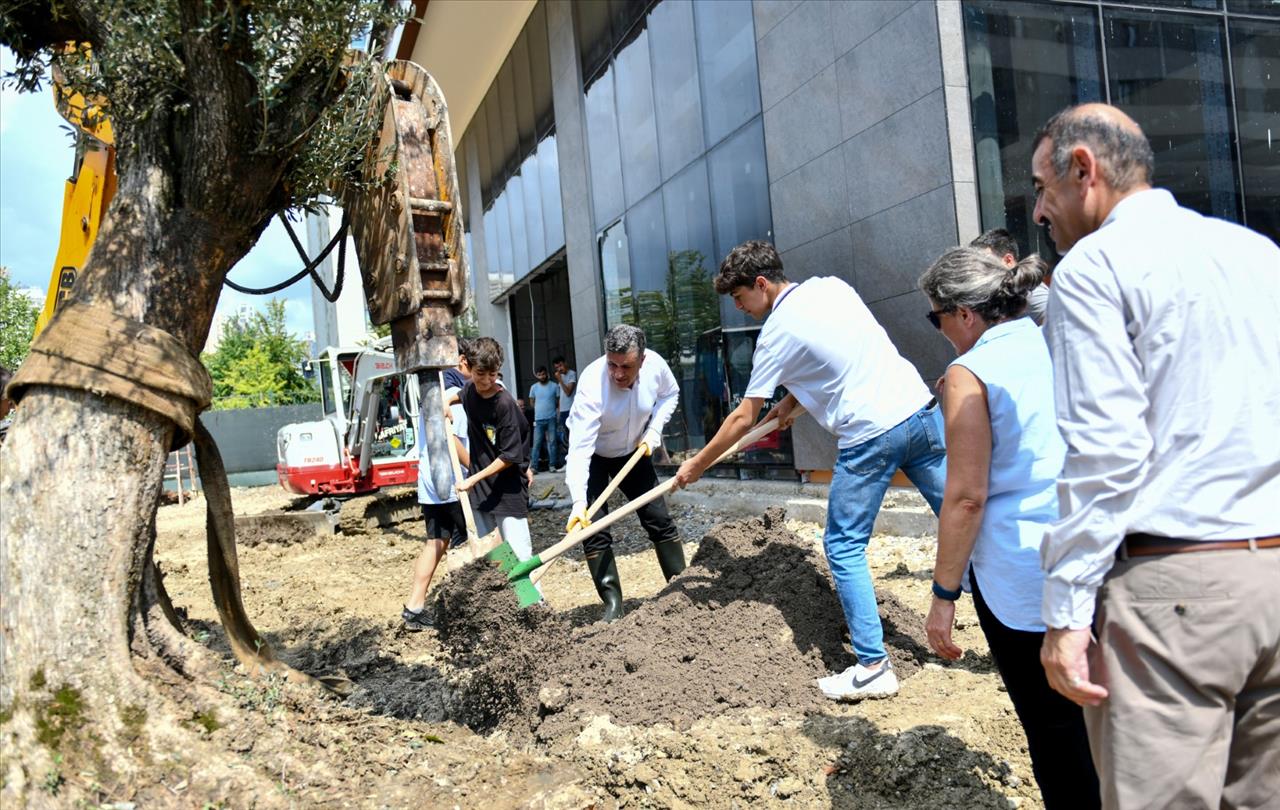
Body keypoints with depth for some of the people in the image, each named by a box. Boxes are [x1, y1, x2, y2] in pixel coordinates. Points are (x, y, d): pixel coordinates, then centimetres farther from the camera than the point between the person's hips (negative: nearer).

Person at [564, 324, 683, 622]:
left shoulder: (655, 364, -24)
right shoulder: (592, 384, -37)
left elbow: (669, 394, 2)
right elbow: (579, 449, -42)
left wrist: (653, 430, -13)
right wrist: (578, 503, -51)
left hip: (634, 453, 4)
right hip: (593, 457, -4)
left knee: (660, 520, 5)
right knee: (595, 531, -12)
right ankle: (613, 603, -3)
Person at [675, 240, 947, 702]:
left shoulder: (777, 332, -5)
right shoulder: (831, 287, 14)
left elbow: (743, 419, 0)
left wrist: (695, 466, 11)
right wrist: (792, 402, 29)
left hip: (870, 433, -7)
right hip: (919, 407, 7)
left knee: (844, 547, 5)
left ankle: (874, 667, 6)